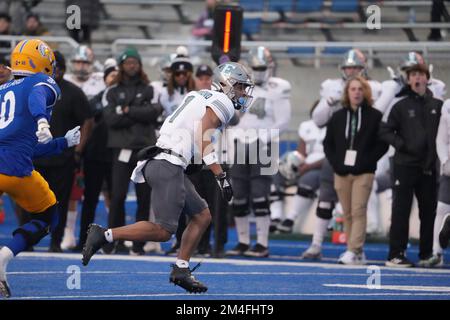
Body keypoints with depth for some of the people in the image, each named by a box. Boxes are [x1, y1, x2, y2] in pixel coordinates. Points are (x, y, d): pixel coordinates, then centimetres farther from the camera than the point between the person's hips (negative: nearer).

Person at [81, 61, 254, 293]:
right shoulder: (221, 103, -3)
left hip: (158, 162, 10)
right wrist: (221, 177, -17)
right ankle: (104, 235, -12)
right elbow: (203, 140, -15)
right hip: (168, 166, -10)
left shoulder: (201, 97, 24)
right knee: (163, 231, -11)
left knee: (202, 216, 13)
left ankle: (181, 270, 11)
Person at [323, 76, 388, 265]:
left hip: (363, 173, -4)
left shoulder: (375, 116, 1)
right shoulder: (338, 117, 12)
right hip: (341, 172, 4)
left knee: (358, 211, -12)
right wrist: (336, 163, -1)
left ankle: (354, 251, -17)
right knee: (347, 214, 4)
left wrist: (366, 163, -11)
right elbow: (328, 143, 13)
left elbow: (382, 144, -2)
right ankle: (357, 254, 10)